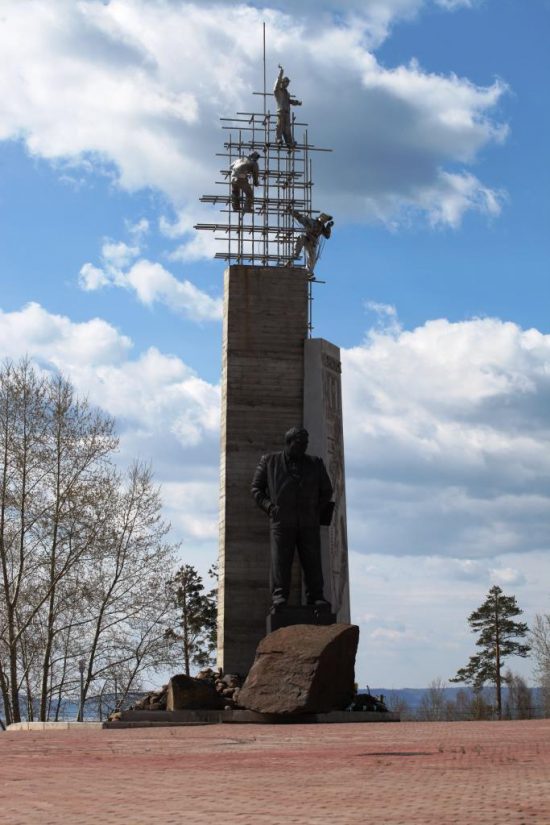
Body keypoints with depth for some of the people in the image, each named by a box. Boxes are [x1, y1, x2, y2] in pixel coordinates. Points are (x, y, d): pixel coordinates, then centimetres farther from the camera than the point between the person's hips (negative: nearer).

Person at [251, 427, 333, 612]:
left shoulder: (315, 464, 18)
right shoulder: (269, 461, 13)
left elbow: (327, 491, 22)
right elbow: (256, 488, 13)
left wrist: (318, 510, 8)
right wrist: (269, 507, -1)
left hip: (309, 522, 2)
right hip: (281, 521, -2)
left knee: (312, 560, -5)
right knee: (280, 560, -11)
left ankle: (315, 597, -3)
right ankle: (279, 597, -15)